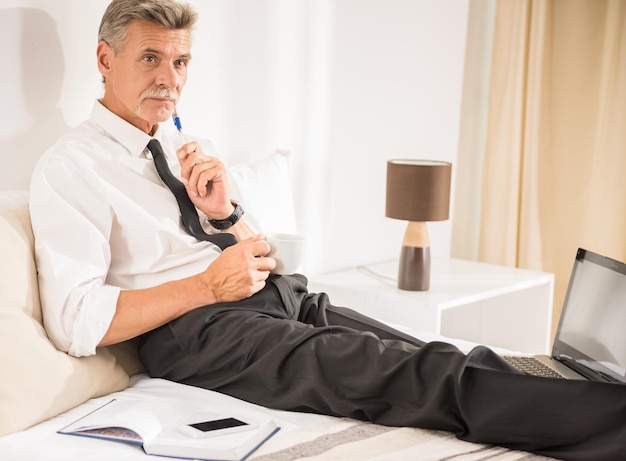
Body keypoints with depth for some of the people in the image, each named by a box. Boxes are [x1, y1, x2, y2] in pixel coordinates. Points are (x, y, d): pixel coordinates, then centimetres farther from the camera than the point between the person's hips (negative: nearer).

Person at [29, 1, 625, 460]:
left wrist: (224, 212, -3)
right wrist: (208, 286, -14)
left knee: (432, 361, -18)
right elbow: (75, 321, -12)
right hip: (193, 331, -7)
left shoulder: (191, 150, 19)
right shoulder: (68, 167, -2)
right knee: (393, 374, -28)